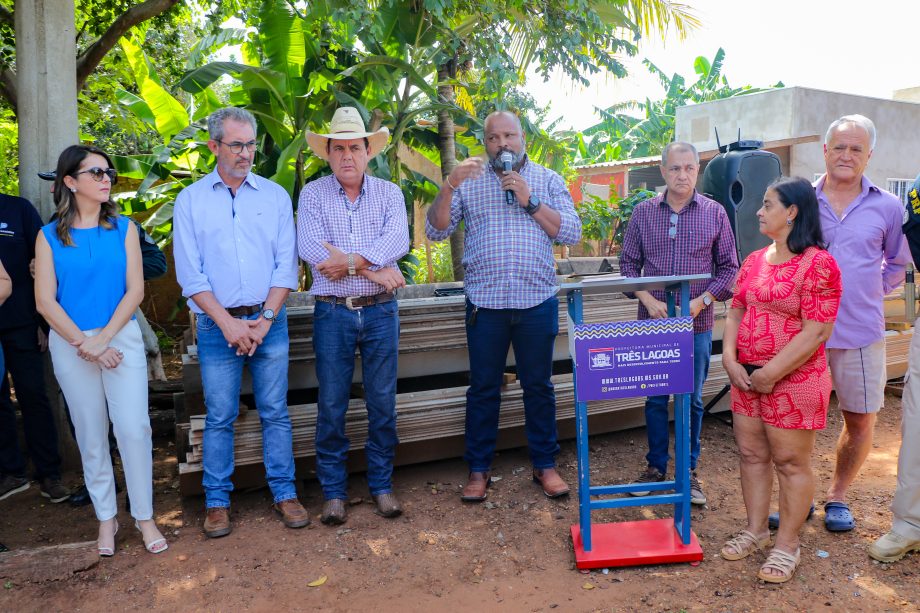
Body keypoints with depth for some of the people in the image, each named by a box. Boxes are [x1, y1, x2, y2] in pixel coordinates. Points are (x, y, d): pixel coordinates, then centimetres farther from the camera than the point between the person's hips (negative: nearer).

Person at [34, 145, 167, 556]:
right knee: (91, 434, 9)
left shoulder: (123, 229, 2)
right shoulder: (50, 237, 1)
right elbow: (45, 301, -3)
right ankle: (106, 517, 23)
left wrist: (103, 338, -12)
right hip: (70, 343, 1)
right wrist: (84, 344, -10)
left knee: (134, 428, -6)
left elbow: (135, 290, -3)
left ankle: (144, 517, 8)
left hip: (121, 337, 0)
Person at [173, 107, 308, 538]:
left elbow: (286, 265, 1)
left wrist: (264, 320, -8)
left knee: (275, 412, 6)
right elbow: (190, 274, -2)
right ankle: (217, 500, 19)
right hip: (216, 325, 0)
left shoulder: (275, 195, 6)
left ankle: (284, 492, 18)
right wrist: (227, 322, -10)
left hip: (269, 321, 1)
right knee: (219, 417, 6)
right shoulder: (190, 200, 4)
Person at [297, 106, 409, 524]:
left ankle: (382, 485, 23)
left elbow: (398, 241, -11)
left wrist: (350, 261, -23)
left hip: (381, 312, 1)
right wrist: (372, 270, -14)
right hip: (333, 313, -1)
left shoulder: (389, 193, 6)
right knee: (331, 405, 6)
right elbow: (309, 248, -12)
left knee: (383, 403, 8)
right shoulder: (312, 194, 3)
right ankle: (333, 491, 21)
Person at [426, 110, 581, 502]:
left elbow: (572, 233, -2)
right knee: (483, 389, 7)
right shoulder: (468, 182, 8)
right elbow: (436, 231, -2)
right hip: (485, 303, 0)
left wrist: (531, 201, -11)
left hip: (537, 302, 0)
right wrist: (449, 186, -16)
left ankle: (545, 465, 24)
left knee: (539, 387, 9)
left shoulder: (547, 180, 9)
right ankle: (479, 469, 20)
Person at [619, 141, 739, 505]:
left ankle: (689, 470, 24)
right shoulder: (643, 212, 2)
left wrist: (701, 302, -11)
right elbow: (628, 263, 4)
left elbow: (728, 267, 3)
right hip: (652, 321, 1)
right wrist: (649, 301, -9)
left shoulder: (715, 213, 1)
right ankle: (656, 467, 24)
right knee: (654, 399, 9)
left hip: (697, 324, 0)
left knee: (692, 400, 9)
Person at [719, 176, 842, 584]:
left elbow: (816, 332, -18)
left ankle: (787, 545, 20)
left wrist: (772, 373, -17)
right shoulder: (754, 260, 10)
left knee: (791, 462, 5)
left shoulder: (817, 264, -13)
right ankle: (756, 531, 30)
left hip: (794, 380, -7)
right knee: (752, 454, 14)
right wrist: (730, 359, -3)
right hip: (747, 377, 7)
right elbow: (736, 312, 11)